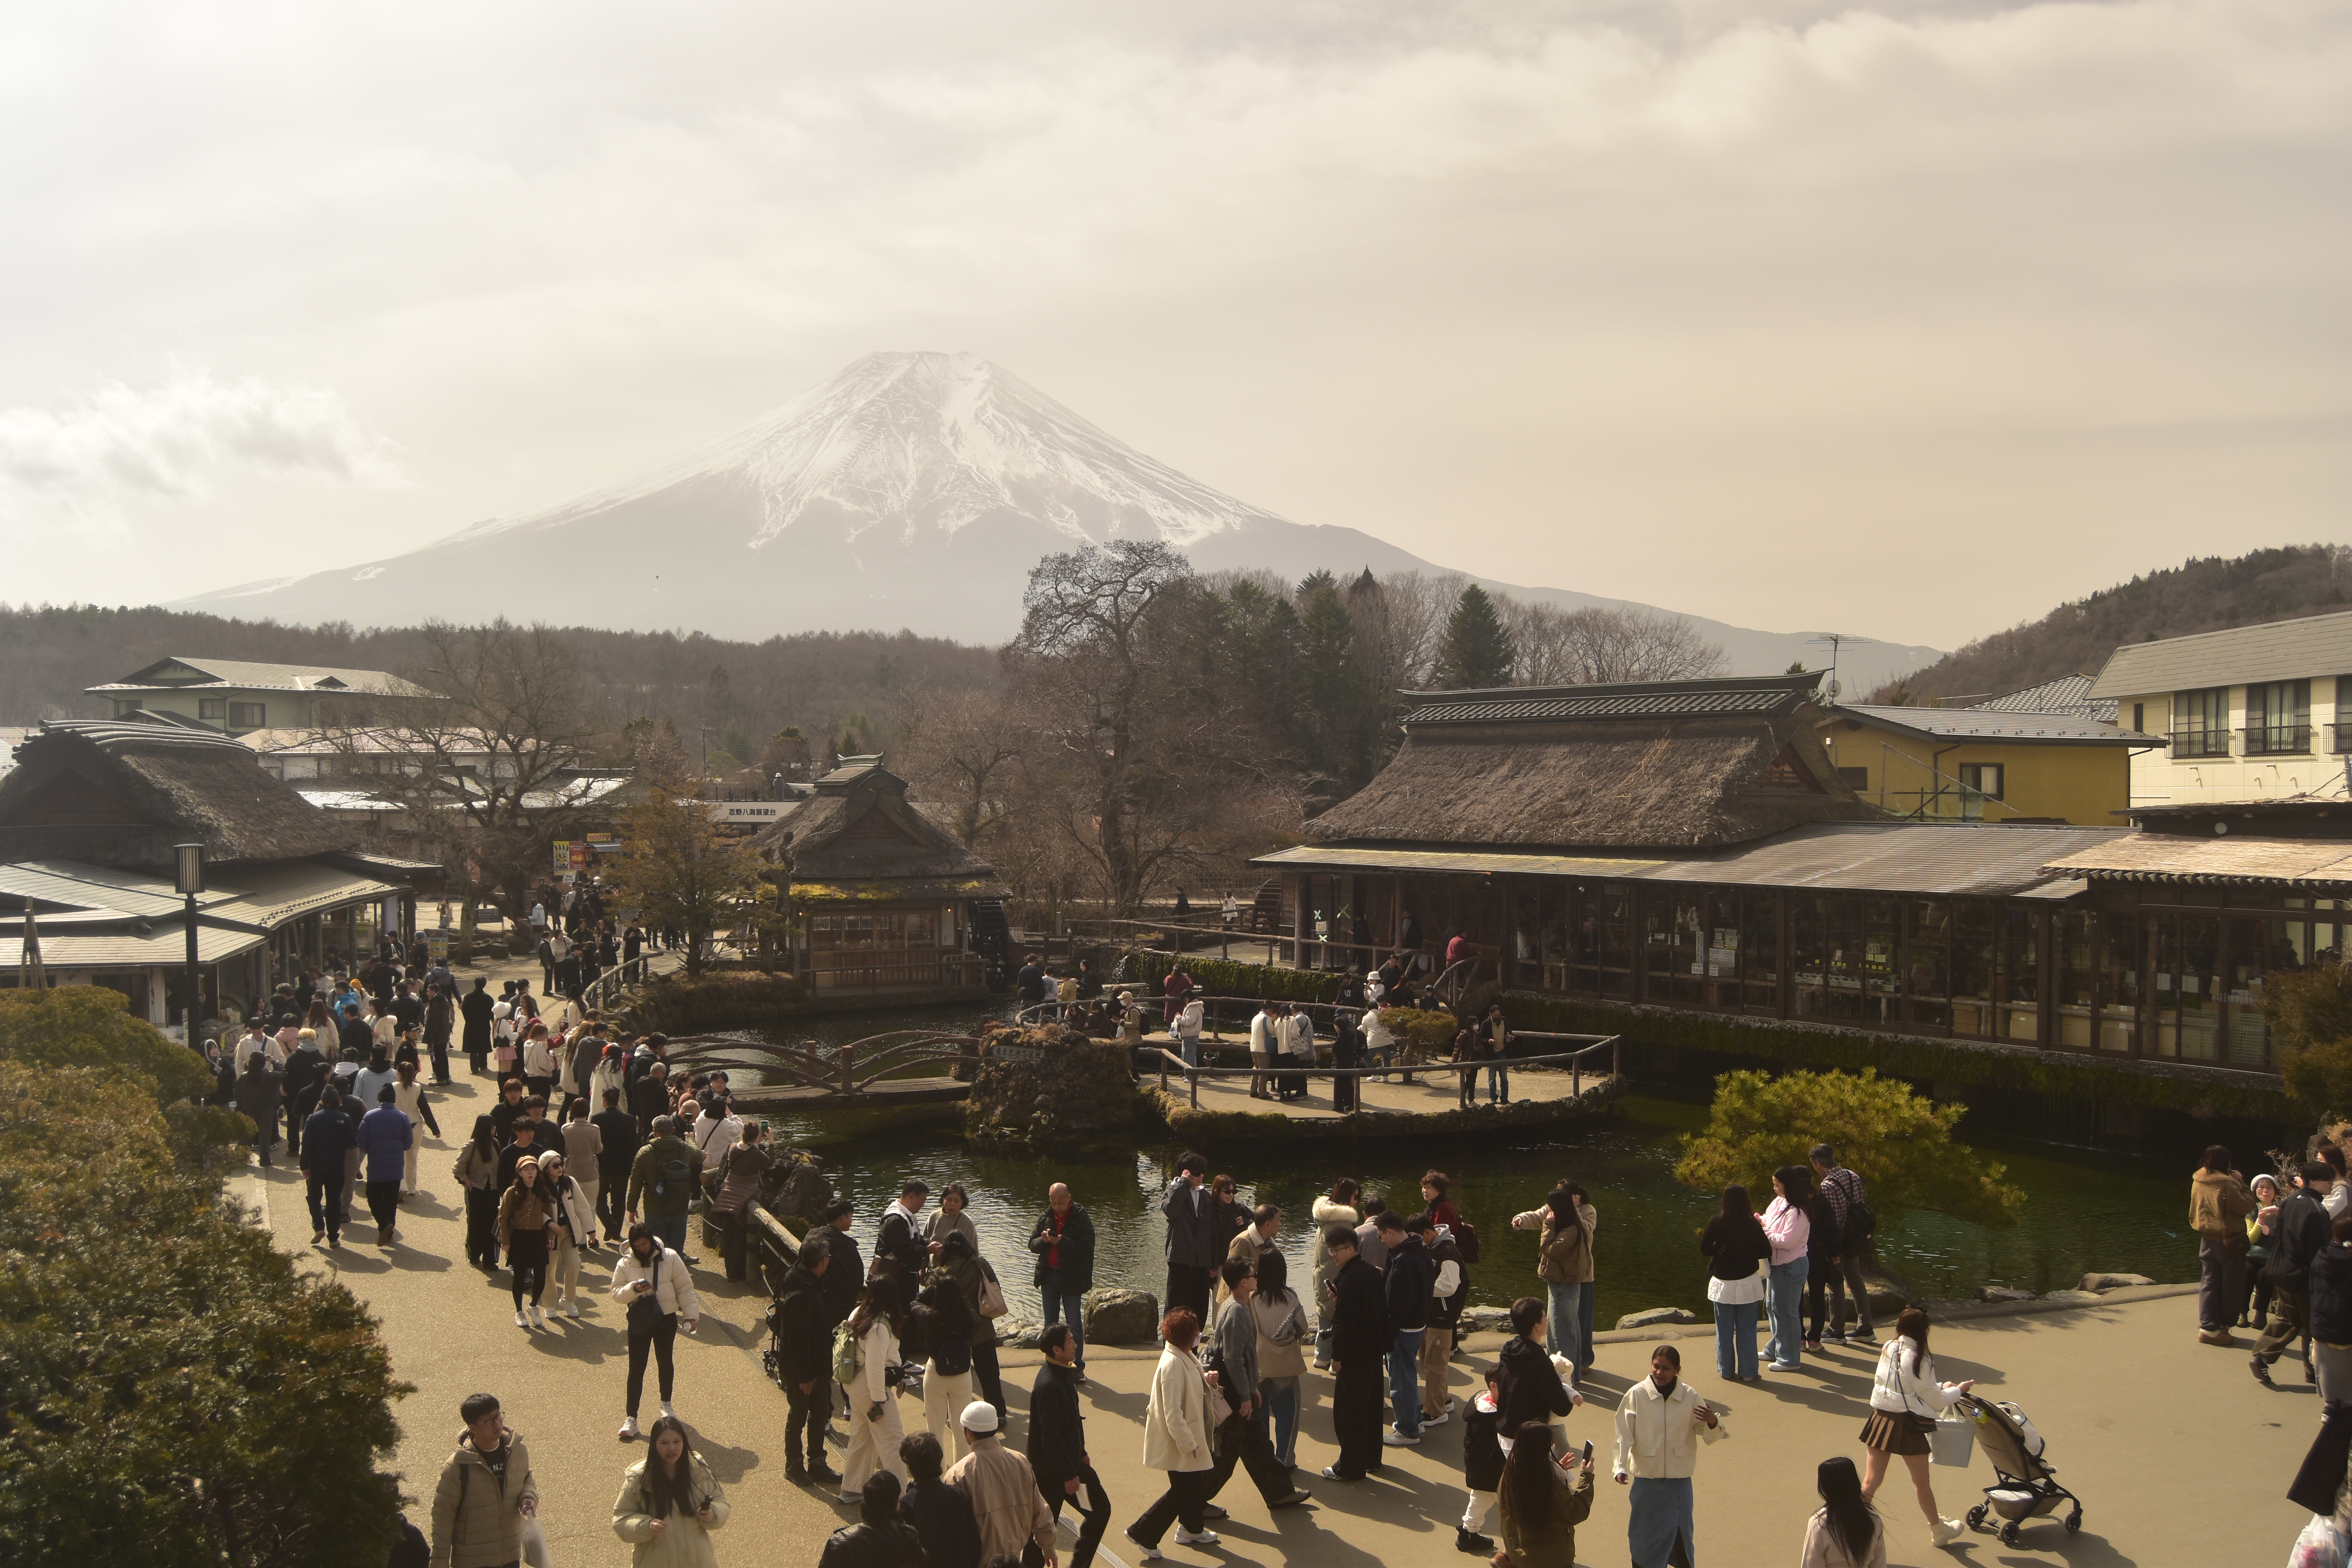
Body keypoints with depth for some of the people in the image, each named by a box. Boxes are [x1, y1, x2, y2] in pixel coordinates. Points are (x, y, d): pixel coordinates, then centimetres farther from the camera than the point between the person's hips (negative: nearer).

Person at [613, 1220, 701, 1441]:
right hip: (639, 1322, -1)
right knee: (636, 1368, -1)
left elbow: (684, 1288, -3)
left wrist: (690, 1314, -5)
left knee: (666, 1361, 17)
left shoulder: (670, 1258, -8)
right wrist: (633, 1289, -25)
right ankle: (631, 1417, 4)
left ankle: (666, 1404, 38)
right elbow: (616, 1293, -5)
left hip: (666, 1319, 1)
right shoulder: (625, 1264, -6)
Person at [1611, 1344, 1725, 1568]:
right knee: (1644, 1531, 10)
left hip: (1679, 1477, 1)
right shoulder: (1636, 1394, -11)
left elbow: (1710, 1437, 0)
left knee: (1680, 1530, 10)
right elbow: (1624, 1434, -9)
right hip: (1646, 1476, -1)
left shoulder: (1690, 1397, -6)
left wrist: (1713, 1422, -21)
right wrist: (1620, 1467, -19)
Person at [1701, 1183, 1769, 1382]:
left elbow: (1705, 1248, -8)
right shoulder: (1753, 1225, -11)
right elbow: (1766, 1251, -6)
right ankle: (1748, 1372, 11)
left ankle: (1726, 1370, 19)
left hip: (1722, 1283, 0)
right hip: (1747, 1283, 0)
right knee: (1747, 1330, 8)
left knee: (1724, 1330, 11)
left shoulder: (1716, 1222, -10)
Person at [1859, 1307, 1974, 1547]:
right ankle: (1938, 1530, 38)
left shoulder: (1888, 1348, 2)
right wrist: (1958, 1390, 9)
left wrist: (1941, 1387, 17)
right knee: (1922, 1483, 17)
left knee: (1870, 1482, 5)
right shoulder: (1918, 1359, -17)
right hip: (1907, 1426, -5)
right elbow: (1936, 1401, -7)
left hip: (1880, 1419, 5)